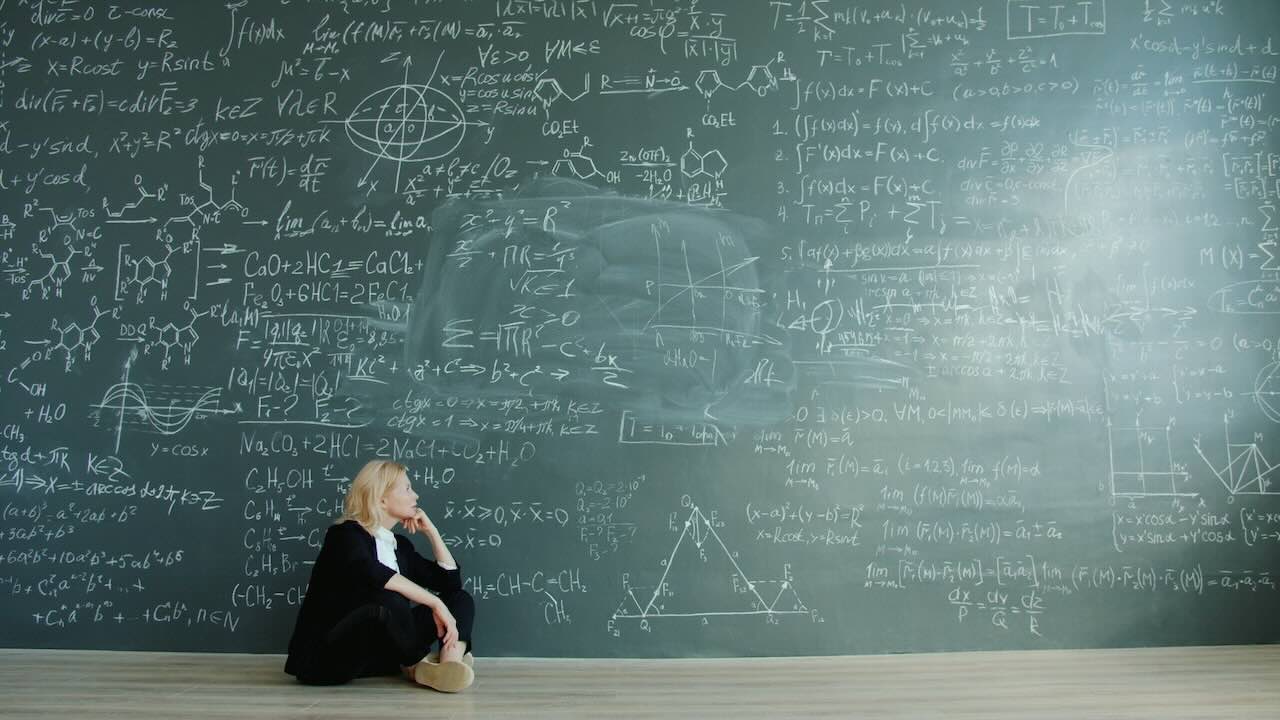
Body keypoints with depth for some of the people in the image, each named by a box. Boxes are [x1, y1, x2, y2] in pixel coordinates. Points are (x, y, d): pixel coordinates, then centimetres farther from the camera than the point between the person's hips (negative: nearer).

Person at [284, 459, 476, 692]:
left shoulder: (400, 544, 12)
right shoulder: (345, 534, -11)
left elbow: (450, 581, 13)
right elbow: (373, 574, -33)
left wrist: (430, 530, 8)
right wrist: (435, 603, -33)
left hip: (377, 652, 8)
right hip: (326, 656, -8)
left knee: (461, 599, 1)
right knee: (388, 601, -37)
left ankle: (450, 664, -28)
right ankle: (419, 665, -9)